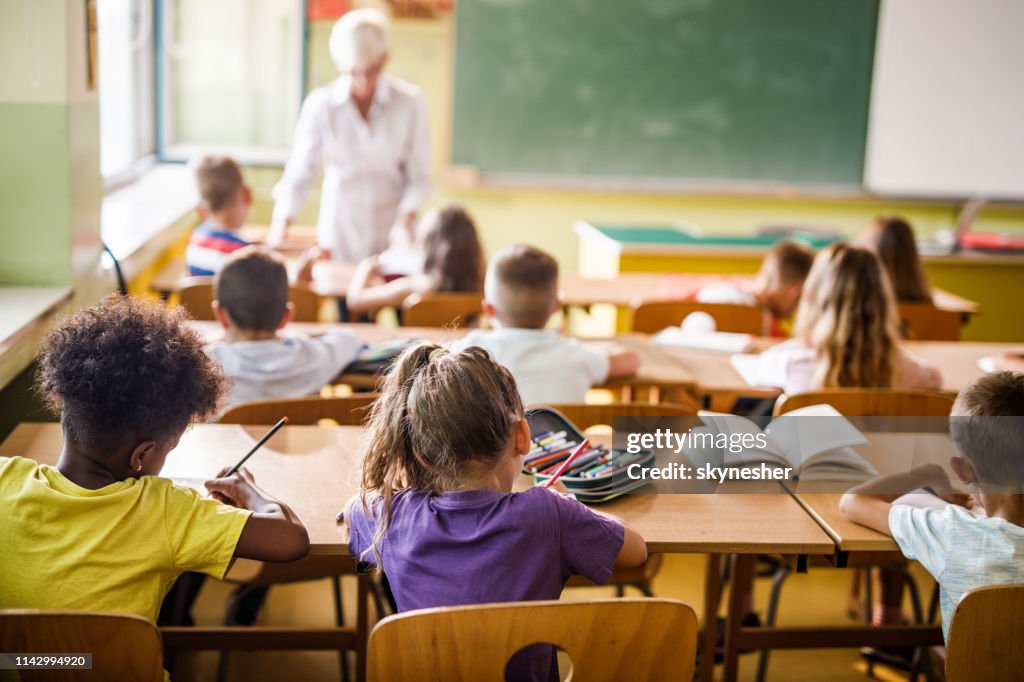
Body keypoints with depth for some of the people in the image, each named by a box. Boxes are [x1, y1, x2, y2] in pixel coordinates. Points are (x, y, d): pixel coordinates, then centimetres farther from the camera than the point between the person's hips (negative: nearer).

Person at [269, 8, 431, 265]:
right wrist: (280, 225, -17)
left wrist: (405, 220, -17)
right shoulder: (320, 105, -6)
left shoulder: (409, 103, -7)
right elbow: (298, 174, -4)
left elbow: (418, 176, -2)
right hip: (339, 232, 0)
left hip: (390, 234, 0)